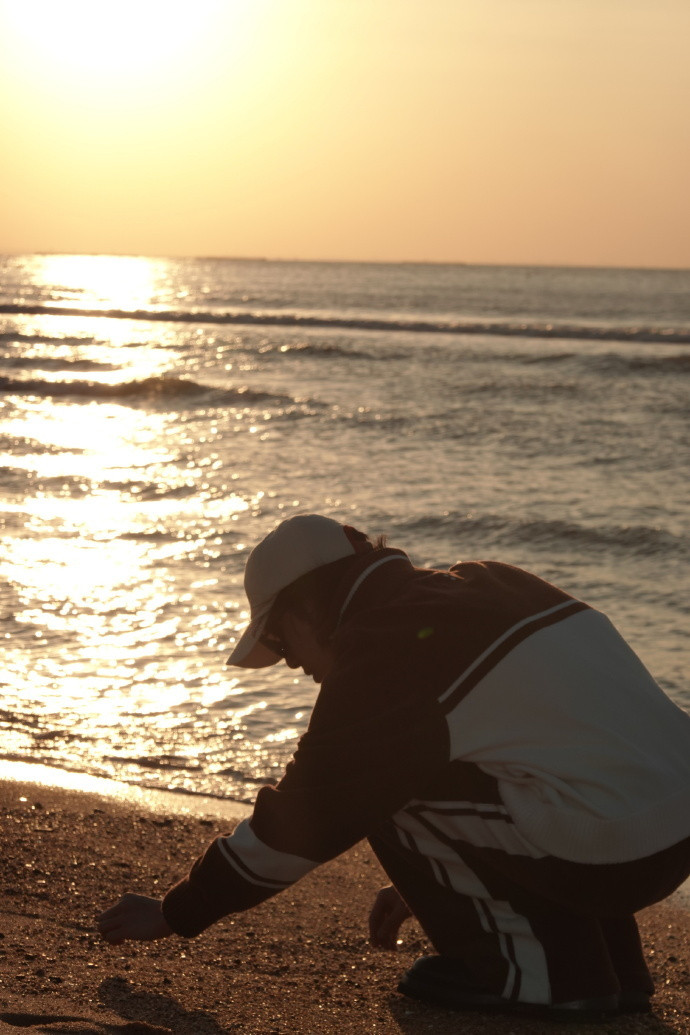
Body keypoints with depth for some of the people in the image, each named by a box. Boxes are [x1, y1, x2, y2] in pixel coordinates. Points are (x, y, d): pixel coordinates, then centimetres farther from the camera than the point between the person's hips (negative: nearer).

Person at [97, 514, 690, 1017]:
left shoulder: (381, 651, -7)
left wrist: (175, 914, 11)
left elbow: (302, 822, -1)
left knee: (384, 788, 0)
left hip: (605, 847, -9)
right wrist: (430, 882, 39)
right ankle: (613, 964, 19)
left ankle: (537, 968, 2)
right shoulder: (486, 589, 19)